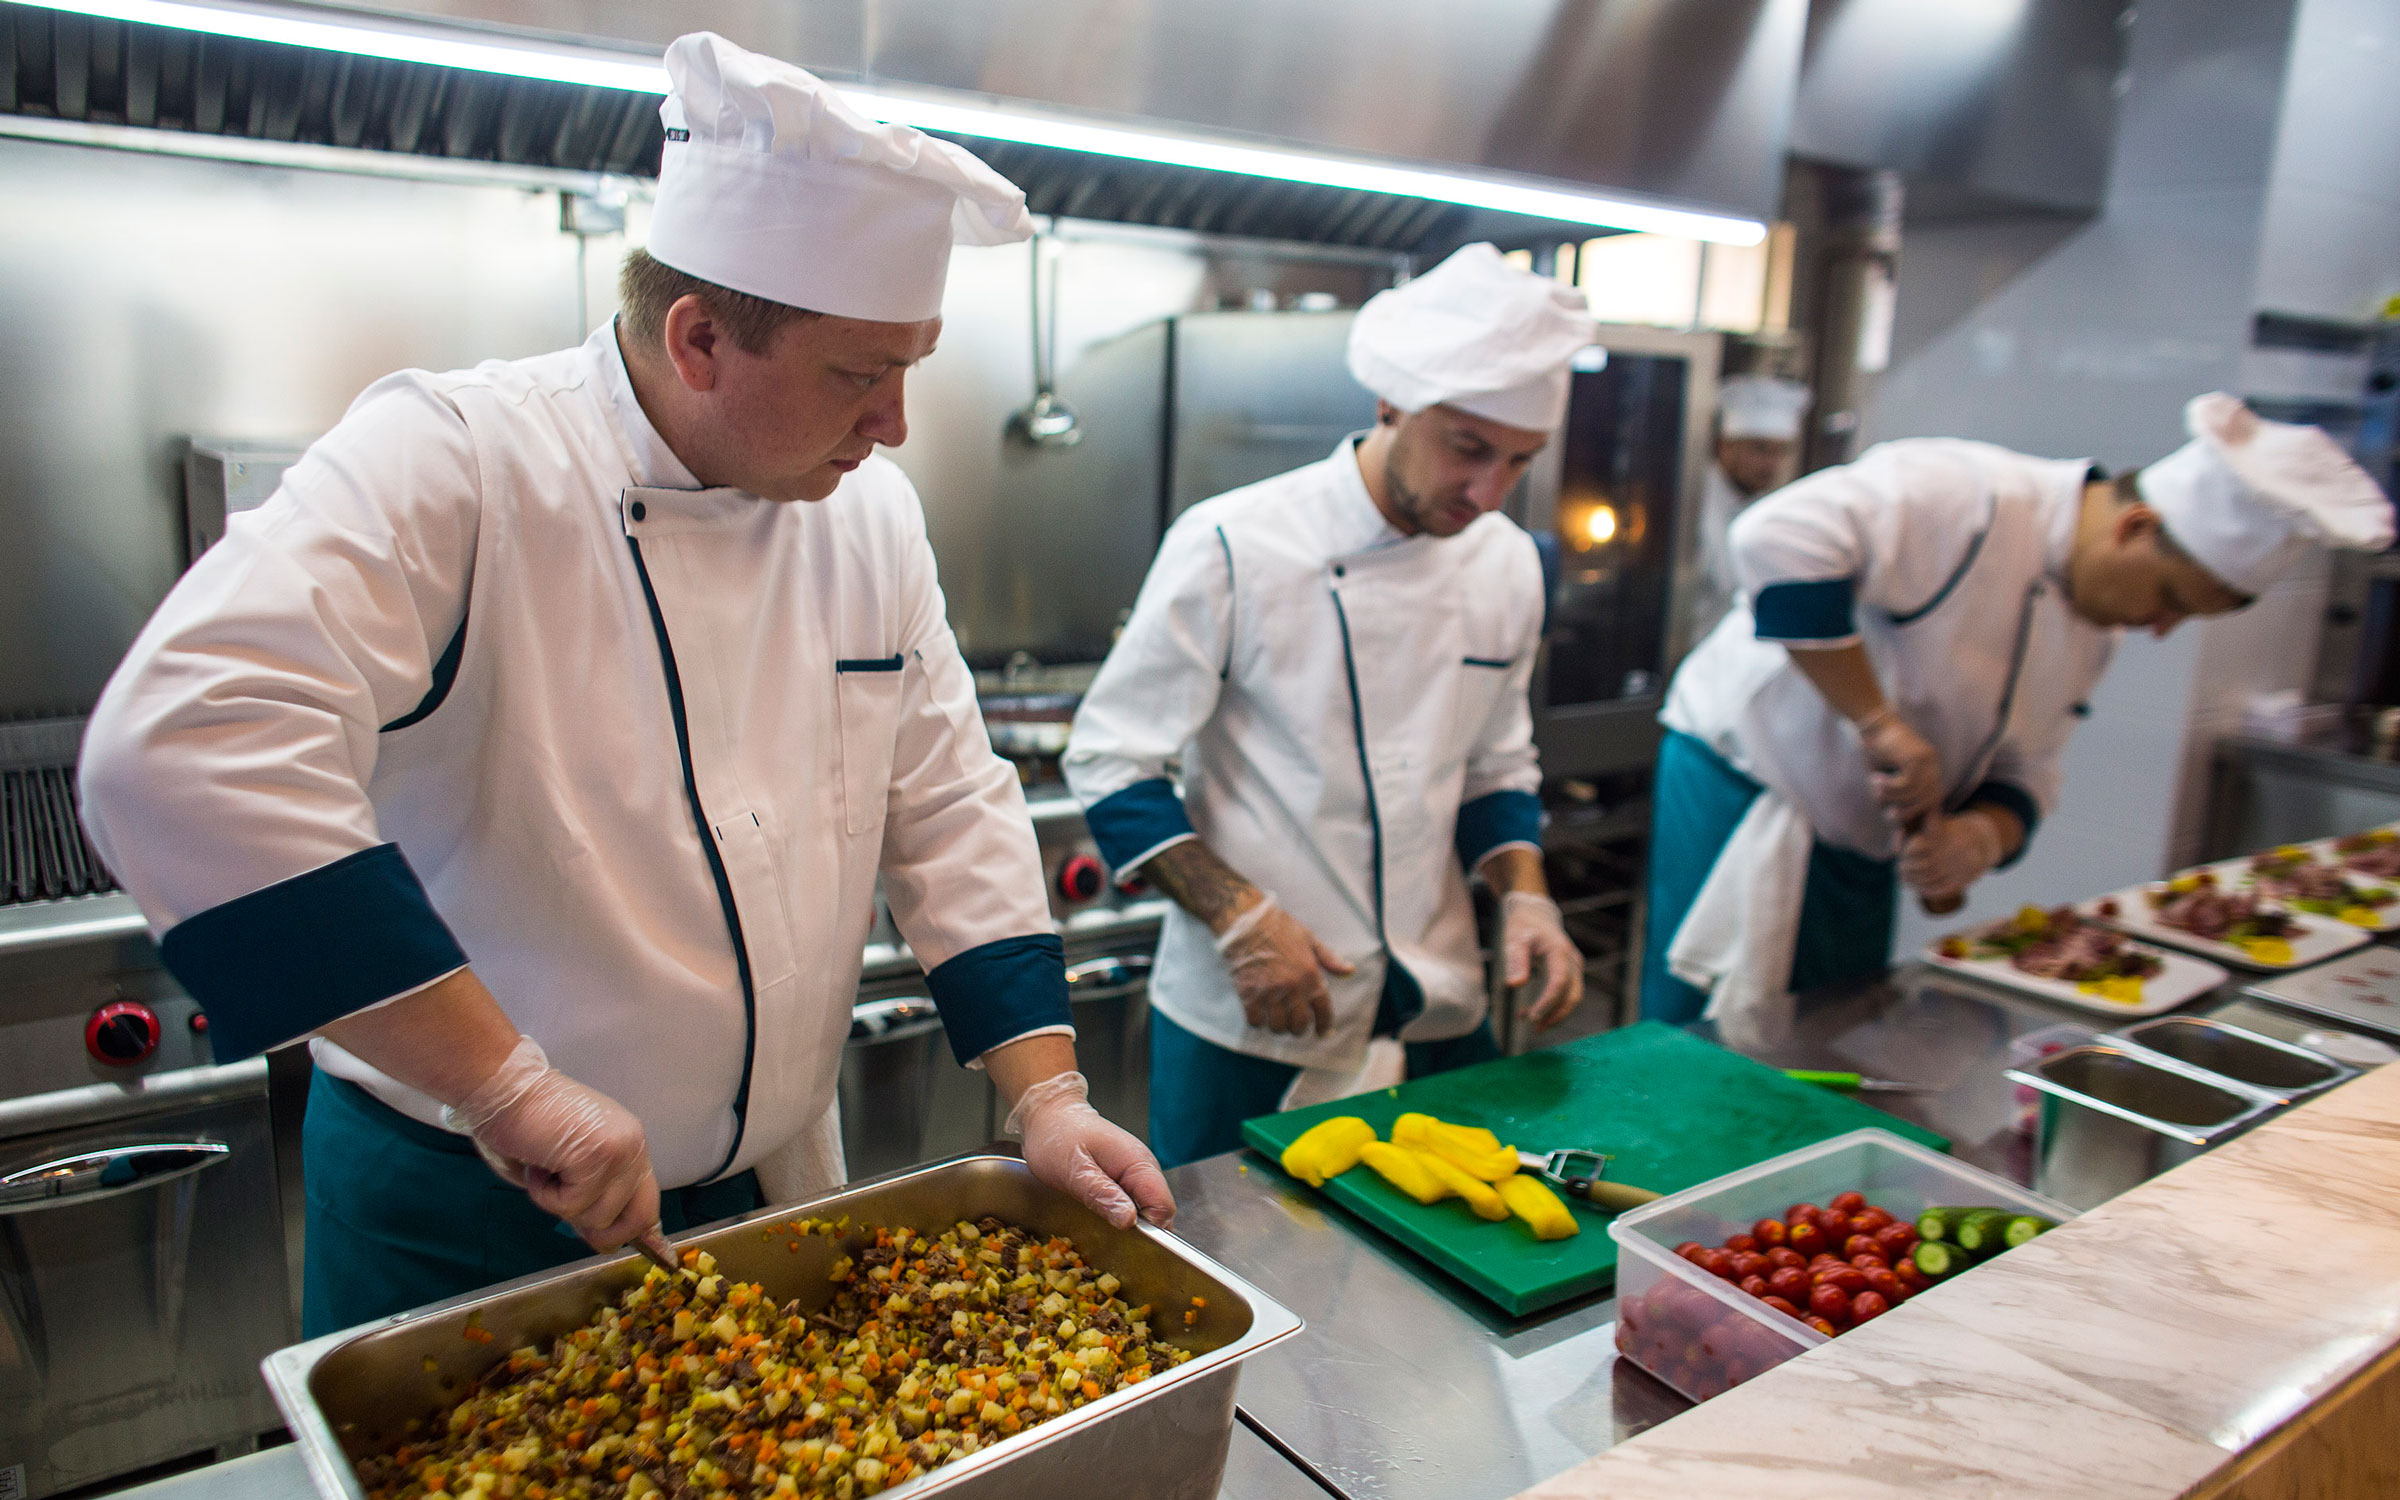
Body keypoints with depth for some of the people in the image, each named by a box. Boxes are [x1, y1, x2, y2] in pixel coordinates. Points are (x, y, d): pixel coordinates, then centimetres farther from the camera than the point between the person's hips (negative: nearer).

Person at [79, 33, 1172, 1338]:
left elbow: (949, 810, 1)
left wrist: (1047, 1095, -7)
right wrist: (507, 1083, -36)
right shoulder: (449, 461, -22)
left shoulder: (870, 512, -2)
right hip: (461, 1226, -5)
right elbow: (189, 751, -36)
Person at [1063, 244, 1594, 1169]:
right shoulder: (1234, 545, -16)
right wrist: (1238, 918, -21)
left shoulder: (1507, 564, 2)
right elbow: (1113, 763, -12)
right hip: (1246, 1023, -5)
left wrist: (1524, 895, -3)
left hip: (1436, 1018, 5)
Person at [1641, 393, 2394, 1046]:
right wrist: (1880, 720, -34)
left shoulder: (2093, 631, 8)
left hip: (1859, 843, 9)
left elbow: (2021, 771, 13)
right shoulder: (1970, 499, -22)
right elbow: (1781, 538, -38)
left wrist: (1986, 832, -12)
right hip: (1747, 788, -8)